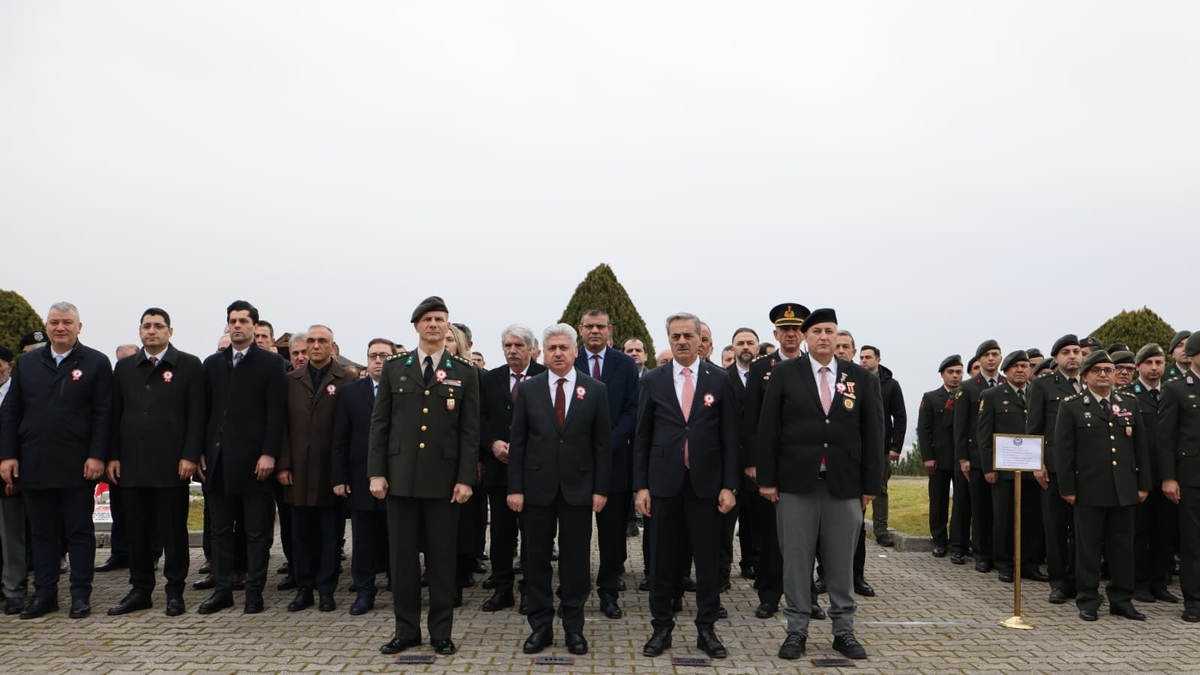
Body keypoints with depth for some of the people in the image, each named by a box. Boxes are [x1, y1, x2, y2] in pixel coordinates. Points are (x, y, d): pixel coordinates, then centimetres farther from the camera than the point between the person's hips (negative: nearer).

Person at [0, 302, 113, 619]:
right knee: (42, 532, 10)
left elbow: (103, 414, -5)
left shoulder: (96, 363, 0)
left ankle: (81, 594, 11)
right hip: (34, 465, 4)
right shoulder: (26, 363, 11)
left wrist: (97, 456, -12)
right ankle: (44, 593, 19)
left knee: (80, 531, 4)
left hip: (77, 467, -4)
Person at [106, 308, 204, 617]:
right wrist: (113, 456, 4)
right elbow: (115, 414, 12)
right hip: (131, 464, 4)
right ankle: (140, 590, 19)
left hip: (172, 464, -4)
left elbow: (196, 415, -4)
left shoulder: (189, 366, 0)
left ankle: (175, 592, 12)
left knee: (173, 530, 3)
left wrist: (190, 456, -11)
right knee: (137, 530, 9)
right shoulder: (124, 367, 12)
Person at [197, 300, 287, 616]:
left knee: (257, 532, 3)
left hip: (253, 459, -4)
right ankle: (222, 589, 20)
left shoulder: (270, 363, -1)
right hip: (217, 459, 4)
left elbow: (276, 413, -6)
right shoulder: (213, 363, 13)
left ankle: (254, 592, 12)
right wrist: (200, 451, 4)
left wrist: (269, 454, -13)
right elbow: (205, 410, 11)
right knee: (220, 530, 10)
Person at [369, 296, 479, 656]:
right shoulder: (394, 368, 6)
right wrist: (376, 473, -2)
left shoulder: (465, 373, 3)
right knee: (402, 556, 7)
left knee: (442, 557, 5)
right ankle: (406, 629, 20)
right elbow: (379, 423, 5)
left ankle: (441, 632, 17)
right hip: (401, 476, 1)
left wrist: (466, 478, -7)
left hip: (443, 478, -1)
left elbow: (470, 431, 0)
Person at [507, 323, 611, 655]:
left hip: (578, 487, -1)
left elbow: (602, 443, 1)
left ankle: (574, 626, 18)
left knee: (576, 559, 6)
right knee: (536, 558, 7)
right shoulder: (528, 389, 3)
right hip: (537, 487, 1)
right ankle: (540, 625, 18)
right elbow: (517, 442, 2)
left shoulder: (595, 390, 1)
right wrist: (515, 488, -3)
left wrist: (601, 489, -3)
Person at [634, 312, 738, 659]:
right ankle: (662, 627, 20)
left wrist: (729, 485, -4)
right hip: (664, 482, 1)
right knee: (662, 559, 7)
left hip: (705, 483, 0)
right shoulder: (653, 380, 4)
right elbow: (642, 436, 4)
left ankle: (706, 628, 19)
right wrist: (640, 485, -1)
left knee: (708, 559, 6)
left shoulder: (719, 380, 2)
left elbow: (729, 436, 1)